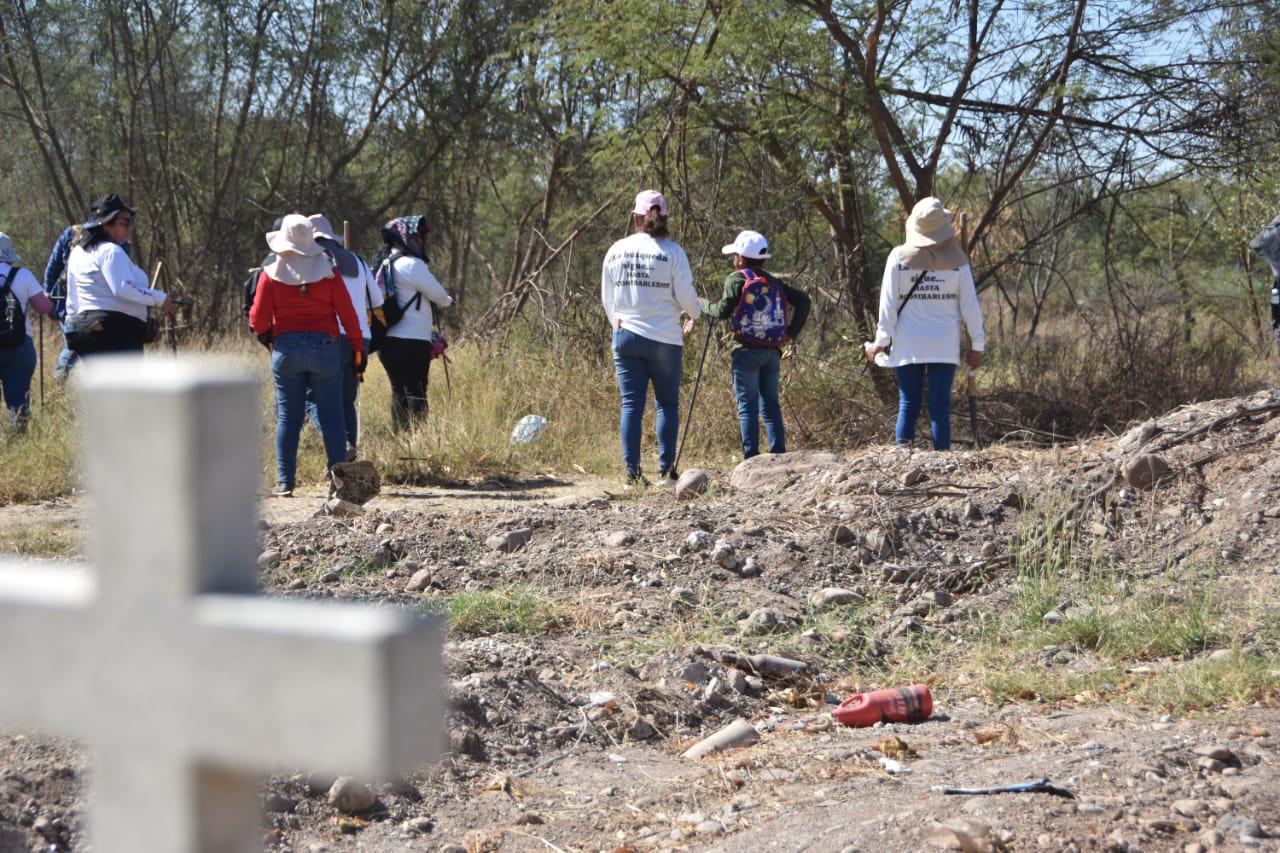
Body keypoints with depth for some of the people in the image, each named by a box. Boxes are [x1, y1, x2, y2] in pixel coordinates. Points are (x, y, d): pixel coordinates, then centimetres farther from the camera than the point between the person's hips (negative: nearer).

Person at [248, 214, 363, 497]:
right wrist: (358, 350, 6)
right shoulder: (328, 272, -1)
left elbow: (258, 320, 0)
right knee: (331, 417, 4)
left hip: (286, 349, 0)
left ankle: (285, 482, 4)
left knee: (287, 417, 5)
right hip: (324, 348, 0)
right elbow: (347, 315, -1)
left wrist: (268, 334, 21)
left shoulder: (271, 275, -2)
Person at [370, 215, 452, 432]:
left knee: (400, 394, 13)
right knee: (416, 397, -7)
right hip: (412, 342, -8)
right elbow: (439, 295, -7)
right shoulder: (412, 265, -12)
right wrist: (448, 301, 17)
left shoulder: (385, 265, 15)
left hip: (389, 341, 8)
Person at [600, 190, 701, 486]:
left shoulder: (616, 250, 3)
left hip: (625, 336, 3)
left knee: (631, 404, 4)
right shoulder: (672, 251, -8)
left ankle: (632, 472, 2)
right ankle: (666, 469, 5)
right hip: (664, 338, -3)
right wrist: (695, 315, 17)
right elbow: (686, 295, -5)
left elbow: (606, 298, 11)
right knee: (668, 404, 8)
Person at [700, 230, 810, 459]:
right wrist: (791, 332, 8)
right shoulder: (774, 283, 13)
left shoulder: (736, 279, -4)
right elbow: (802, 300, 9)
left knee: (747, 405, -3)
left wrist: (701, 304, 5)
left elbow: (723, 311, -12)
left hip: (747, 352, -5)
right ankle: (779, 453, 6)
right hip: (772, 351, 5)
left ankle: (751, 457, -8)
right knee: (771, 404, 10)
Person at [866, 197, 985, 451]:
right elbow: (970, 304, 2)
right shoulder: (956, 260, -1)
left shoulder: (899, 257, -2)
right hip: (945, 346, 0)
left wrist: (882, 341, 5)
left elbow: (888, 303, -1)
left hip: (907, 345, 0)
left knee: (908, 406, 4)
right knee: (940, 407, 1)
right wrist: (977, 344, 9)